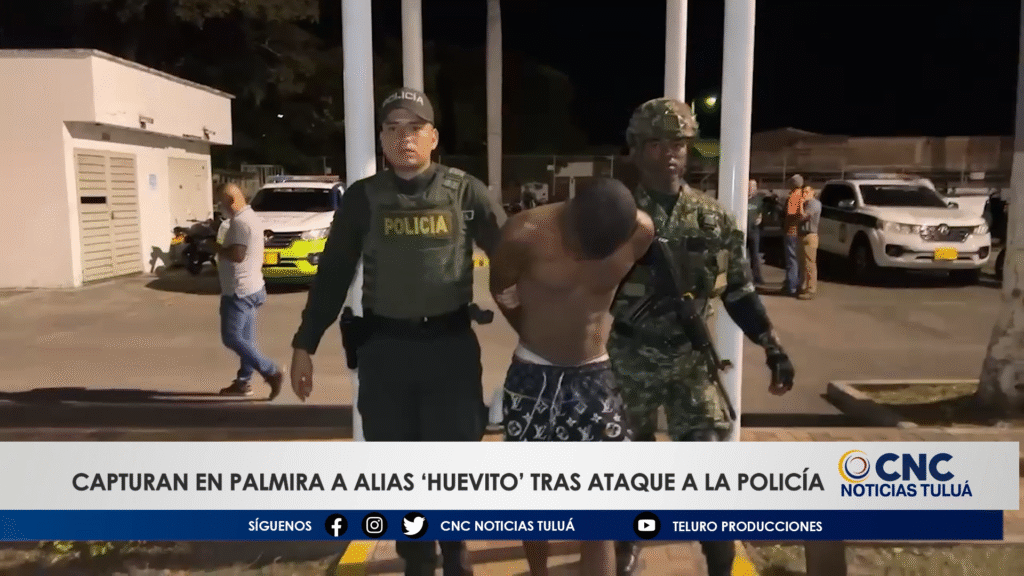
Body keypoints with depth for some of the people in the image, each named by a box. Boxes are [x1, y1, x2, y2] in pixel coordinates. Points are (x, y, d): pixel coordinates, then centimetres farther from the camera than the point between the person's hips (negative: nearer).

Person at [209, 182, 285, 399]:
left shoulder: (241, 222, -18)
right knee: (245, 338, 13)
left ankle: (272, 372, -8)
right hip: (250, 288, 11)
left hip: (239, 291, -11)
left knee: (232, 337, -7)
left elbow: (237, 255, -26)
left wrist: (216, 247, -11)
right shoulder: (251, 217, 15)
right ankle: (243, 381, 19)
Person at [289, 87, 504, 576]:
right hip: (383, 348, 2)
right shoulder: (362, 198, 4)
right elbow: (332, 275, 7)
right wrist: (304, 344, 6)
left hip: (451, 345, -1)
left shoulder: (464, 192, 0)